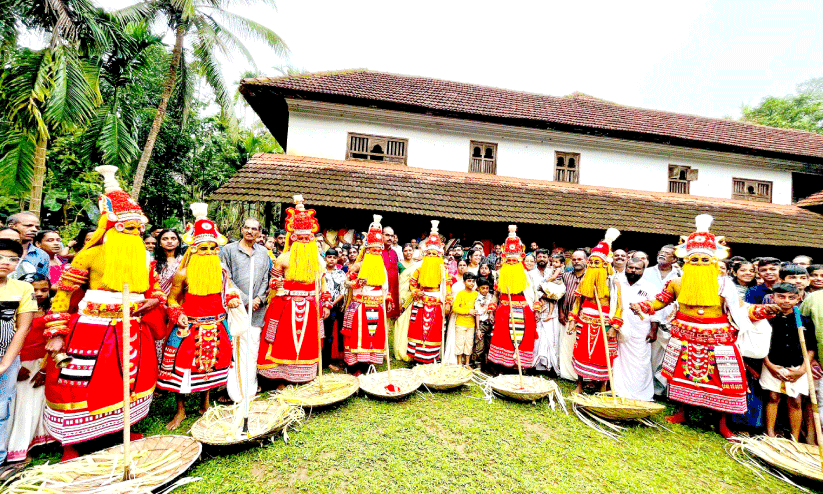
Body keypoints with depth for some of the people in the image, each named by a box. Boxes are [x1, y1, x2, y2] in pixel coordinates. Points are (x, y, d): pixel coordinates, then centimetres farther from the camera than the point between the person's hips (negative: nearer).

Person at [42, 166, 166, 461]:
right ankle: (70, 447, 23)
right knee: (79, 383, 2)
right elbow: (64, 293, -7)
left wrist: (154, 300, -5)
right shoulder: (92, 254, -8)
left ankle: (122, 429, 35)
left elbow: (150, 286, 17)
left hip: (132, 331, 5)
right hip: (93, 330, -5)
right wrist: (57, 333, -9)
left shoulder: (141, 256, 7)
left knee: (132, 380, 15)